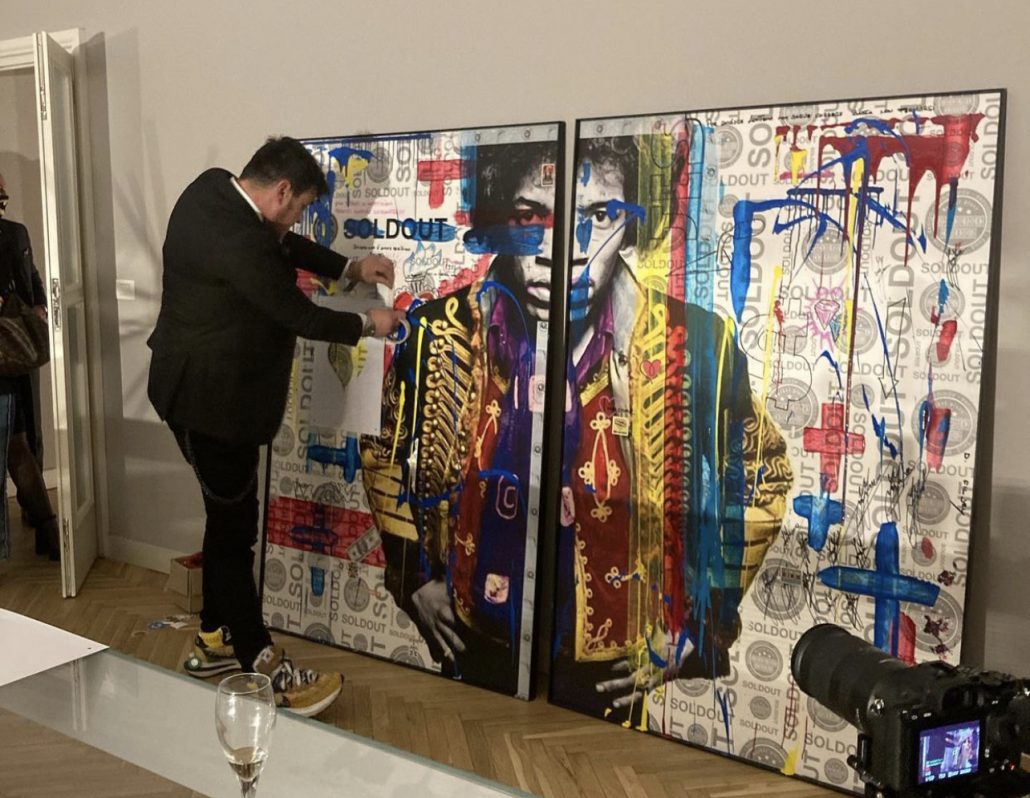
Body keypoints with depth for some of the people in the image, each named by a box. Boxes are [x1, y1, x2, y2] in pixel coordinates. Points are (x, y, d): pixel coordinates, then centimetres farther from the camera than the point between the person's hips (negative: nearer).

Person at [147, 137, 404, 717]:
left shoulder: (213, 188, 2)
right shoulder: (237, 241, -27)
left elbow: (282, 246, 15)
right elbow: (300, 315, -18)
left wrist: (350, 268, 8)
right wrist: (368, 325, -2)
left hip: (206, 388, 10)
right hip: (211, 400, -10)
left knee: (229, 515, 18)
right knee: (234, 524, -3)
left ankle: (215, 642, 31)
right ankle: (262, 667, 8)